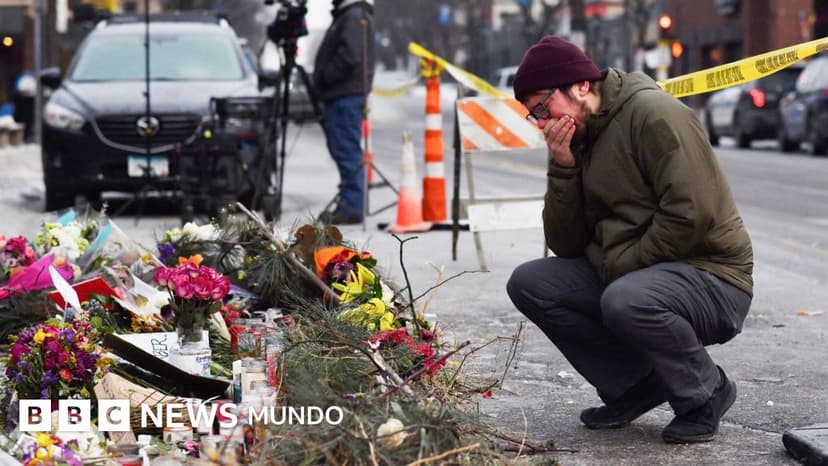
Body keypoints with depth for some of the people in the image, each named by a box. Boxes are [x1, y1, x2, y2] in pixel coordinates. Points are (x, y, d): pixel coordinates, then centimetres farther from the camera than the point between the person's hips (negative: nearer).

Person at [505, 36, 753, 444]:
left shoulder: (653, 113, -14)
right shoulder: (578, 141, 11)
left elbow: (692, 214, -24)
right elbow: (566, 246, 6)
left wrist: (621, 267, -17)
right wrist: (563, 169, -6)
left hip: (712, 277, -8)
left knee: (626, 300, -37)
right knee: (528, 284, -3)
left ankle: (705, 394, -8)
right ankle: (636, 386, 2)